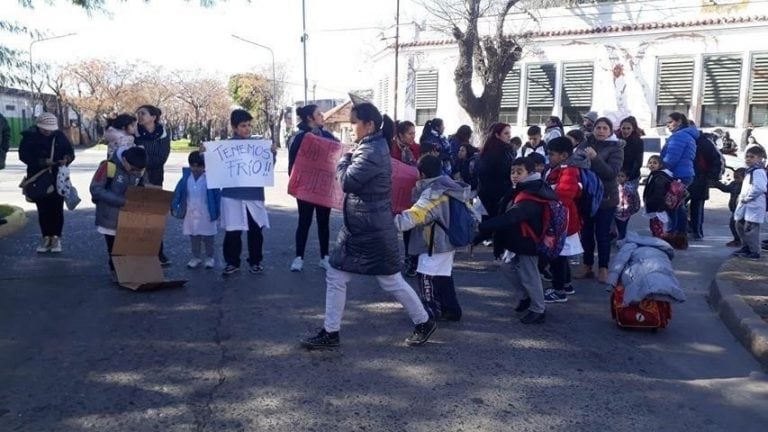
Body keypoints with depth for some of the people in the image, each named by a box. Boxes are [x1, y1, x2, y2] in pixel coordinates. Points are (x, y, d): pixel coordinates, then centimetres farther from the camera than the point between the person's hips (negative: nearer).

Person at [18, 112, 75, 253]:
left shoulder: (59, 136, -1)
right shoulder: (29, 136, -5)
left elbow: (70, 152, 1)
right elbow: (24, 155, -11)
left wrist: (66, 159, -23)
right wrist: (42, 162, -24)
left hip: (58, 179, 0)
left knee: (57, 208, 2)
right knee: (43, 209, 7)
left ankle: (56, 238, 11)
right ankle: (46, 237, 17)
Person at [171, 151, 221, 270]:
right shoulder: (186, 176, -1)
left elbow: (217, 194, -9)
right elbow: (178, 191, 2)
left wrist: (216, 212, -10)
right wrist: (174, 207, -2)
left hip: (206, 213, -3)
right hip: (190, 213, 4)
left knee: (207, 237, 7)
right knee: (193, 236, 12)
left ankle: (210, 257, 22)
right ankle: (196, 257, 24)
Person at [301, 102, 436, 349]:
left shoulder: (372, 152, -20)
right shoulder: (372, 146, 11)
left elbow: (347, 182, -20)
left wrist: (344, 159, -4)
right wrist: (349, 158, 6)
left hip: (373, 229, -10)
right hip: (358, 227, 10)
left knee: (391, 281, 4)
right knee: (335, 277, 9)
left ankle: (424, 323, 23)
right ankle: (330, 333, 18)